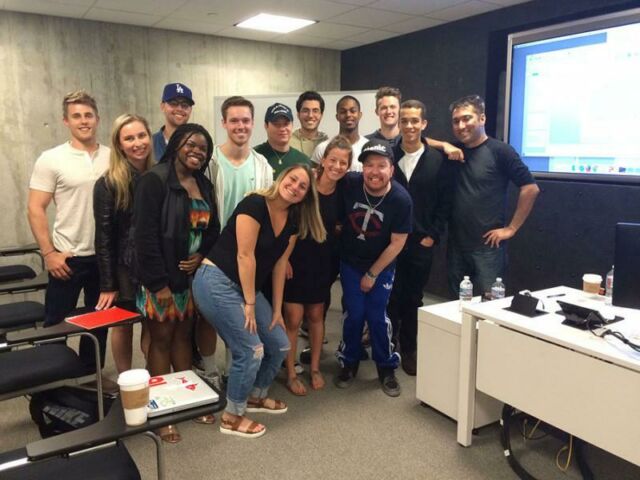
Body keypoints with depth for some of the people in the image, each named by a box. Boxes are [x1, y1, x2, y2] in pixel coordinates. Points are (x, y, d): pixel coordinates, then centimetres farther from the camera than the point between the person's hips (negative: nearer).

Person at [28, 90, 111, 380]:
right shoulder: (51, 160, -6)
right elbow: (35, 209, -7)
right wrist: (49, 253, -12)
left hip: (105, 255, 3)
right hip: (67, 257, -3)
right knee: (56, 324, 8)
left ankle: (92, 375, 34)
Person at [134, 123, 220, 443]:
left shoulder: (204, 184, 9)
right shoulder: (154, 180, -13)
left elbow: (212, 228, 13)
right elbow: (145, 234, -18)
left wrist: (202, 255, -8)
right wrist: (158, 282, -20)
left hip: (193, 275, 6)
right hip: (162, 278, -6)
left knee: (184, 335, 16)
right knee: (161, 339, 4)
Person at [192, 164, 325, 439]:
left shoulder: (293, 221, 5)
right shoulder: (255, 204, -18)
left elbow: (280, 263, 8)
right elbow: (245, 256, -19)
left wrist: (277, 309, 9)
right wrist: (250, 303, -14)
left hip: (246, 286, 8)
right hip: (216, 282, -8)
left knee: (280, 345, 8)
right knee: (250, 350, -9)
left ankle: (256, 396, 34)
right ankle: (232, 417, 14)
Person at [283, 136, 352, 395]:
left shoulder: (343, 192, -4)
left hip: (323, 263, 4)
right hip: (295, 260, -4)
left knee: (316, 316, 15)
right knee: (293, 319, 0)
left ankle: (315, 368, 31)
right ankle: (291, 374, 17)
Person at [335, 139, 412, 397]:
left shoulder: (401, 199, -23)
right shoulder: (350, 183, -19)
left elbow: (397, 243, -15)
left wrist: (372, 274, -10)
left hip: (381, 266, -1)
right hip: (350, 262, 1)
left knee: (377, 315, -1)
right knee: (354, 313, 1)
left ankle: (386, 368, 19)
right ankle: (349, 362, 23)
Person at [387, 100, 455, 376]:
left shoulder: (439, 160, 0)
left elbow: (445, 204, 1)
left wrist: (433, 236, -5)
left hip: (421, 243, 0)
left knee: (413, 299, 11)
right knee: (389, 298, 6)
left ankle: (409, 350, 26)